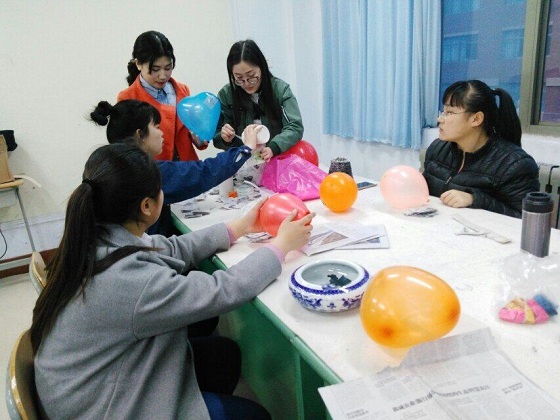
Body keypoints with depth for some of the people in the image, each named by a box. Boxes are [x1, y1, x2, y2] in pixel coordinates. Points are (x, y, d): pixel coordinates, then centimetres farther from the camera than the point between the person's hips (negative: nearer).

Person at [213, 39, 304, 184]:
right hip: (243, 170, 5)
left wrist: (273, 148, -29)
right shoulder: (226, 95, -1)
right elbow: (218, 139, 5)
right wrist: (225, 139, -18)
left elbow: (295, 127, -11)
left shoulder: (280, 89, -4)